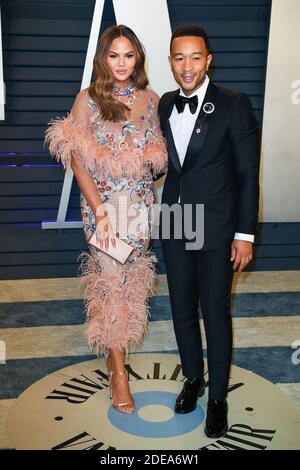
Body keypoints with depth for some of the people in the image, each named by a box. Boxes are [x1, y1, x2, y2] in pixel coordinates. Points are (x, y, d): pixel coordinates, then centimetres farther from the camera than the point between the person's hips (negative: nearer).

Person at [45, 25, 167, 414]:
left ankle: (115, 346, 35)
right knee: (111, 278, 0)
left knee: (133, 276, 12)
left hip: (141, 201, 4)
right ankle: (118, 370, 13)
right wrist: (100, 211, -15)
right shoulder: (88, 99, -5)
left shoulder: (151, 99, 5)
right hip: (103, 200, -3)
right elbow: (78, 161, -8)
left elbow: (159, 154, 12)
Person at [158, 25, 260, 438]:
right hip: (174, 225, 5)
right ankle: (193, 378, 37)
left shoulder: (234, 105, -9)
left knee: (215, 312, 6)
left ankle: (218, 395, 25)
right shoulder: (165, 105, 6)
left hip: (215, 227, -4)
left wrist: (245, 233, -11)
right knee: (182, 308, 15)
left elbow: (247, 175, -8)